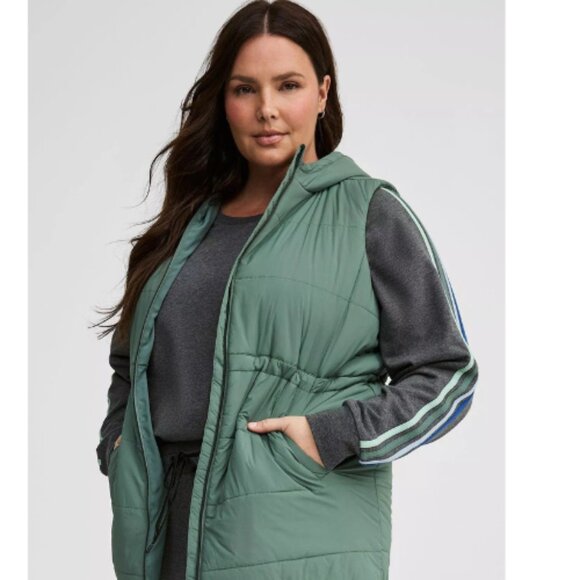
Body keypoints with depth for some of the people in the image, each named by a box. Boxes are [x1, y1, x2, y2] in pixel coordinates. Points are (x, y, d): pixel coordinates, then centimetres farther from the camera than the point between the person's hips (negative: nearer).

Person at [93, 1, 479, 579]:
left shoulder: (370, 212, 0)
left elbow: (446, 375, -4)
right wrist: (117, 446, 7)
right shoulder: (191, 226, 14)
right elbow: (131, 361, 24)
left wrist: (334, 437, -14)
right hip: (178, 527, 5)